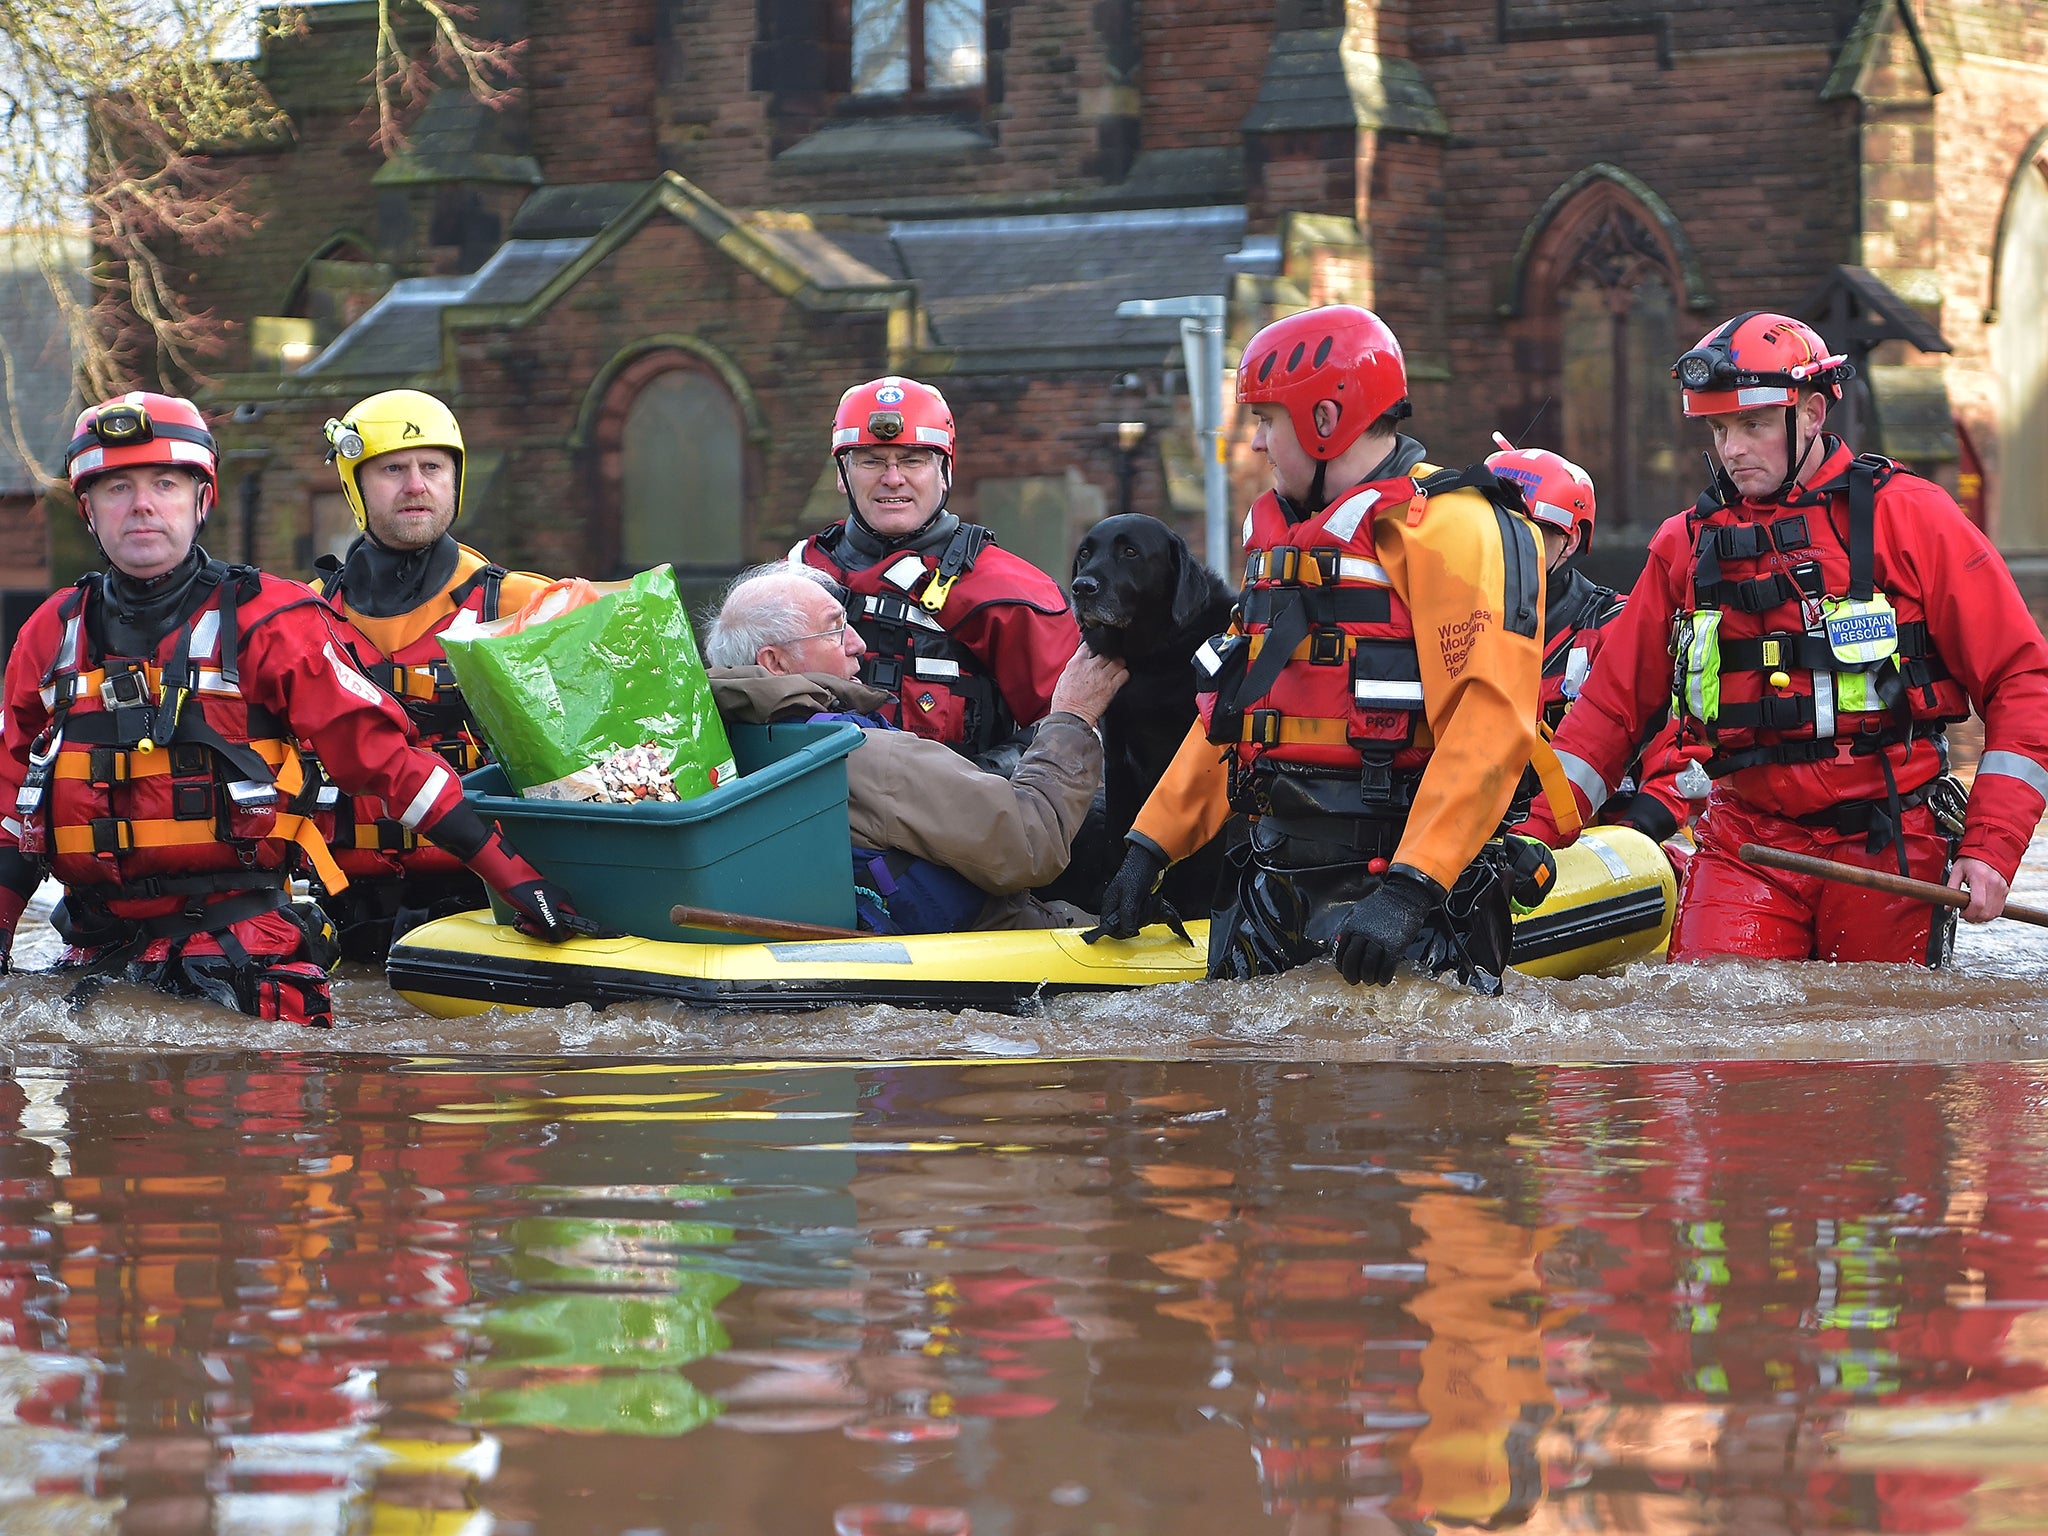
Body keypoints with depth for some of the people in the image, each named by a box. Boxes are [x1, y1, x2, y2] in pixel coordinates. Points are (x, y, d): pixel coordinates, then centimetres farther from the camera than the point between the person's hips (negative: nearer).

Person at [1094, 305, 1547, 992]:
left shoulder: (1448, 526, -11)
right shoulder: (1281, 535, 21)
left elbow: (1489, 725, -21)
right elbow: (1230, 712, 27)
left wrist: (1408, 890, -28)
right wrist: (1149, 848, 19)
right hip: (1279, 872, 9)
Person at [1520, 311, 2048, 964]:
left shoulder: (1909, 517, -3)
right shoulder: (1686, 546, 9)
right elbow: (1614, 702, 15)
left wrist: (1991, 848, -10)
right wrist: (1536, 835, 5)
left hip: (1886, 843, -2)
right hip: (1746, 843, 2)